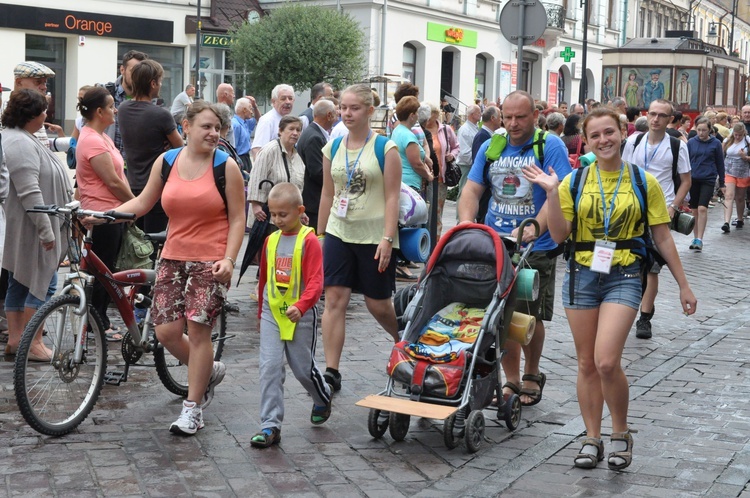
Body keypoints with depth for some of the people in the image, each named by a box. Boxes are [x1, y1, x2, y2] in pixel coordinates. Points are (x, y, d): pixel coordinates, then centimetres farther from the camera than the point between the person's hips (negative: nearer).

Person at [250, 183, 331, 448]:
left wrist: (301, 306, -34)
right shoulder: (270, 240, 7)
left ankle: (323, 398, 42)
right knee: (270, 367, -5)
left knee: (303, 367, 10)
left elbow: (315, 281, -19)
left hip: (300, 315, -4)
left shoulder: (309, 241, -11)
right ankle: (270, 425, -3)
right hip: (272, 313, 4)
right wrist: (261, 312, 24)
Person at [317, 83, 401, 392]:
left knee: (378, 304, 6)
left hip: (373, 236, -4)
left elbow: (392, 197, -9)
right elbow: (327, 194, 13)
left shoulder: (385, 148, -5)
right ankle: (331, 372, -2)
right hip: (338, 232, 4)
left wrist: (387, 239, -16)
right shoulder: (333, 148, 8)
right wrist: (319, 235, 13)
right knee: (334, 300, -5)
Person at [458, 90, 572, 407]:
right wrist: (466, 223, -12)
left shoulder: (550, 146, -4)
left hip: (535, 249, -4)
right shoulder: (490, 147, 11)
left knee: (531, 317, 4)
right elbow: (472, 190, 8)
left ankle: (532, 375, 27)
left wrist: (535, 228, -28)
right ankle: (511, 379, 17)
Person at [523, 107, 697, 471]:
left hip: (624, 278, -2)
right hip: (582, 276, 2)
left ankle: (621, 432, 7)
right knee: (586, 364, 8)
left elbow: (663, 239, 5)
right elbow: (559, 235, -3)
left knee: (607, 362, -16)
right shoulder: (574, 181, 3)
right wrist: (551, 192, -14)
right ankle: (592, 438, 21)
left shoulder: (643, 182, 1)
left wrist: (684, 285, 5)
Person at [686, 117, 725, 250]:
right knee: (694, 210, 8)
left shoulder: (715, 143, -1)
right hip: (693, 179, 2)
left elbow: (720, 163, 6)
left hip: (708, 180, -2)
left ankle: (699, 239, -11)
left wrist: (722, 183, 9)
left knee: (702, 209, -14)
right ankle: (695, 238, 19)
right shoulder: (691, 142, 3)